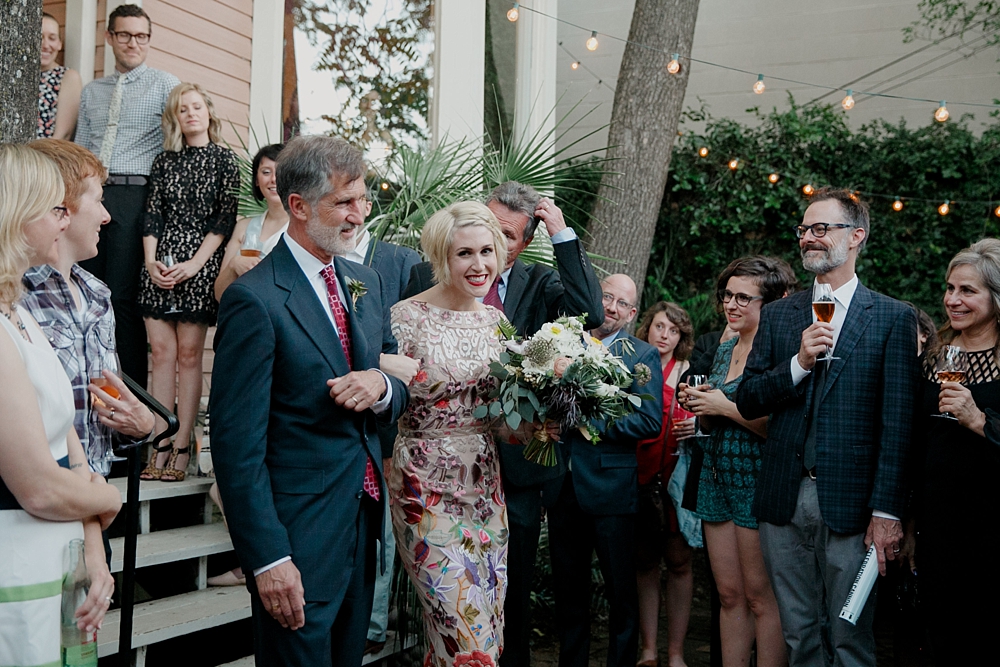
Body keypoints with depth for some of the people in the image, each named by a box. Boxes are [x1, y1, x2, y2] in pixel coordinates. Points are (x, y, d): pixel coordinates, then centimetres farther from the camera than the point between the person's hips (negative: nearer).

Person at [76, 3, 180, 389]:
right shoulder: (91, 92, 20)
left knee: (124, 297, -7)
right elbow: (80, 150, 20)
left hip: (134, 197, -5)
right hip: (89, 195, 5)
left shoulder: (165, 86, 5)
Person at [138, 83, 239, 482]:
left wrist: (194, 264, -11)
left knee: (188, 354, -3)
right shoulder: (164, 160, 14)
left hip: (199, 265, -3)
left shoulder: (223, 159, 3)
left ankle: (181, 449, -1)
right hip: (160, 264, 3)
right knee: (161, 351, 0)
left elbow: (225, 218, -3)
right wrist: (151, 260, -5)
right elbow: (152, 213, 9)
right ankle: (159, 447, 2)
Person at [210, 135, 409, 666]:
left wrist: (381, 386, -9)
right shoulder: (254, 299, -15)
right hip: (298, 535, -7)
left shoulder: (366, 284, 9)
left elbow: (401, 394, 15)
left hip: (363, 522, 7)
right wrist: (267, 558, -20)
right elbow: (237, 443, -17)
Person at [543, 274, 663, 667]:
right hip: (562, 486, 4)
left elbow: (651, 421, -11)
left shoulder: (642, 355, -1)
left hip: (611, 487, -4)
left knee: (621, 590, 5)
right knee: (567, 587, 14)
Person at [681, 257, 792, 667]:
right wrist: (697, 405, 3)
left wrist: (726, 406, -16)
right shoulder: (725, 351, 15)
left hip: (757, 479, -7)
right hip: (717, 477, 8)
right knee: (729, 594, 10)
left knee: (761, 597, -3)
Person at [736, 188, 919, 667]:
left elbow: (897, 425, -6)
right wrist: (798, 363, -11)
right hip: (784, 501, 3)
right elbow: (747, 402, 6)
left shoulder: (893, 318, -1)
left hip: (849, 504, -3)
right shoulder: (777, 315, 11)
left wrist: (887, 511, -12)